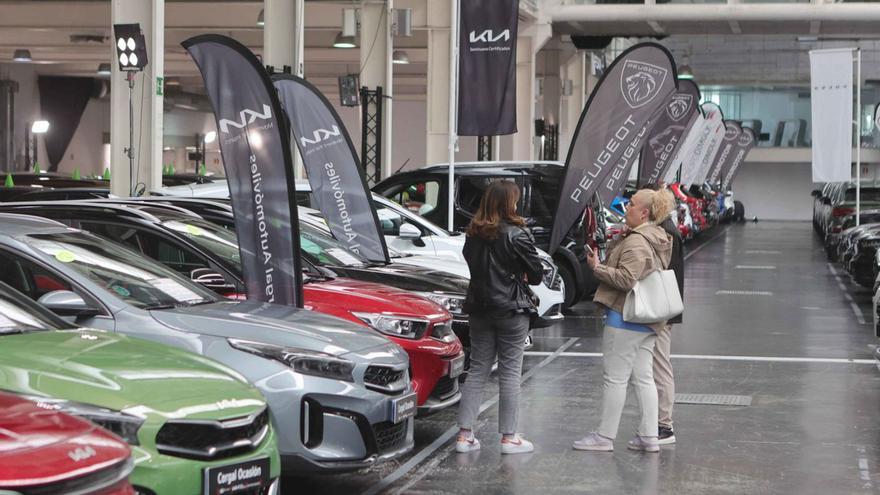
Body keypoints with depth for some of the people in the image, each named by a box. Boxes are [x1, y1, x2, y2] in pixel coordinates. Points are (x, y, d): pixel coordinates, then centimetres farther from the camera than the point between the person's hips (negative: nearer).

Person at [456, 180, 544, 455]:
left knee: (477, 370, 10)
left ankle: (465, 435, 8)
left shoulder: (473, 234, 4)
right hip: (511, 309, -5)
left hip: (479, 308, 5)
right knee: (510, 372, 2)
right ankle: (509, 437, 5)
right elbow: (536, 273, -9)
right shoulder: (516, 234, -13)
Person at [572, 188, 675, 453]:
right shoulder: (658, 239, 15)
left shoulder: (635, 242, -17)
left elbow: (626, 279, -24)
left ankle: (605, 436, 4)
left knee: (615, 377, -2)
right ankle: (649, 436, 11)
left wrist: (597, 267, -15)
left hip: (625, 317, -10)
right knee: (644, 377, 11)